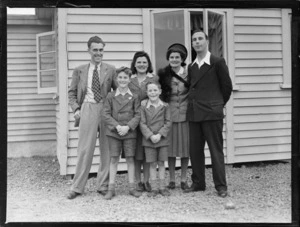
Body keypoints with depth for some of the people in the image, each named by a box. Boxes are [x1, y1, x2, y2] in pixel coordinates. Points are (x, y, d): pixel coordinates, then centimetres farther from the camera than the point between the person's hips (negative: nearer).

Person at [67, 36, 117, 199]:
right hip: (87, 110, 0)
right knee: (85, 149, -2)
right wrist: (76, 109, -1)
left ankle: (103, 186, 15)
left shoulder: (110, 70, 8)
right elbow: (72, 93, 13)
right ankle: (77, 187, 8)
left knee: (106, 149, 3)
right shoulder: (79, 71, 11)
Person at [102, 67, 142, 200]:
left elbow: (137, 115, 0)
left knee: (130, 159, 6)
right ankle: (111, 188, 10)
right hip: (113, 132, 0)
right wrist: (116, 126, -13)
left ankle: (132, 187, 15)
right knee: (114, 159, 3)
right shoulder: (110, 96, 3)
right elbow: (106, 114, 0)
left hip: (129, 132, 0)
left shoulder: (134, 97, 2)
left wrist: (128, 127, -13)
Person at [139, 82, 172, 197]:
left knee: (161, 163, 8)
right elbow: (142, 123, -4)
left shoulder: (165, 106, 1)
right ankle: (154, 188, 12)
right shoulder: (143, 106, -2)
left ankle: (162, 186, 17)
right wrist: (150, 136, -14)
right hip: (149, 139, -1)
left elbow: (168, 122, -1)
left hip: (162, 139, 1)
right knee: (152, 164, 5)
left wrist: (160, 134, -13)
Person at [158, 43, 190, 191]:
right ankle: (171, 179, 15)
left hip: (185, 115, 0)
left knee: (185, 146, 4)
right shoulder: (163, 75, 2)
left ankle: (183, 179, 15)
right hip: (169, 115, 0)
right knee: (170, 147, 4)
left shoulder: (188, 75, 1)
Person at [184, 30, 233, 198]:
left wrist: (220, 104, 9)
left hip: (212, 113, -5)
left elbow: (227, 86, 2)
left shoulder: (218, 62, -3)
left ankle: (221, 186, 6)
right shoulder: (191, 66, 13)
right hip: (194, 113, 6)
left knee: (216, 150, -2)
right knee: (195, 150, 9)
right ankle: (198, 183, 20)